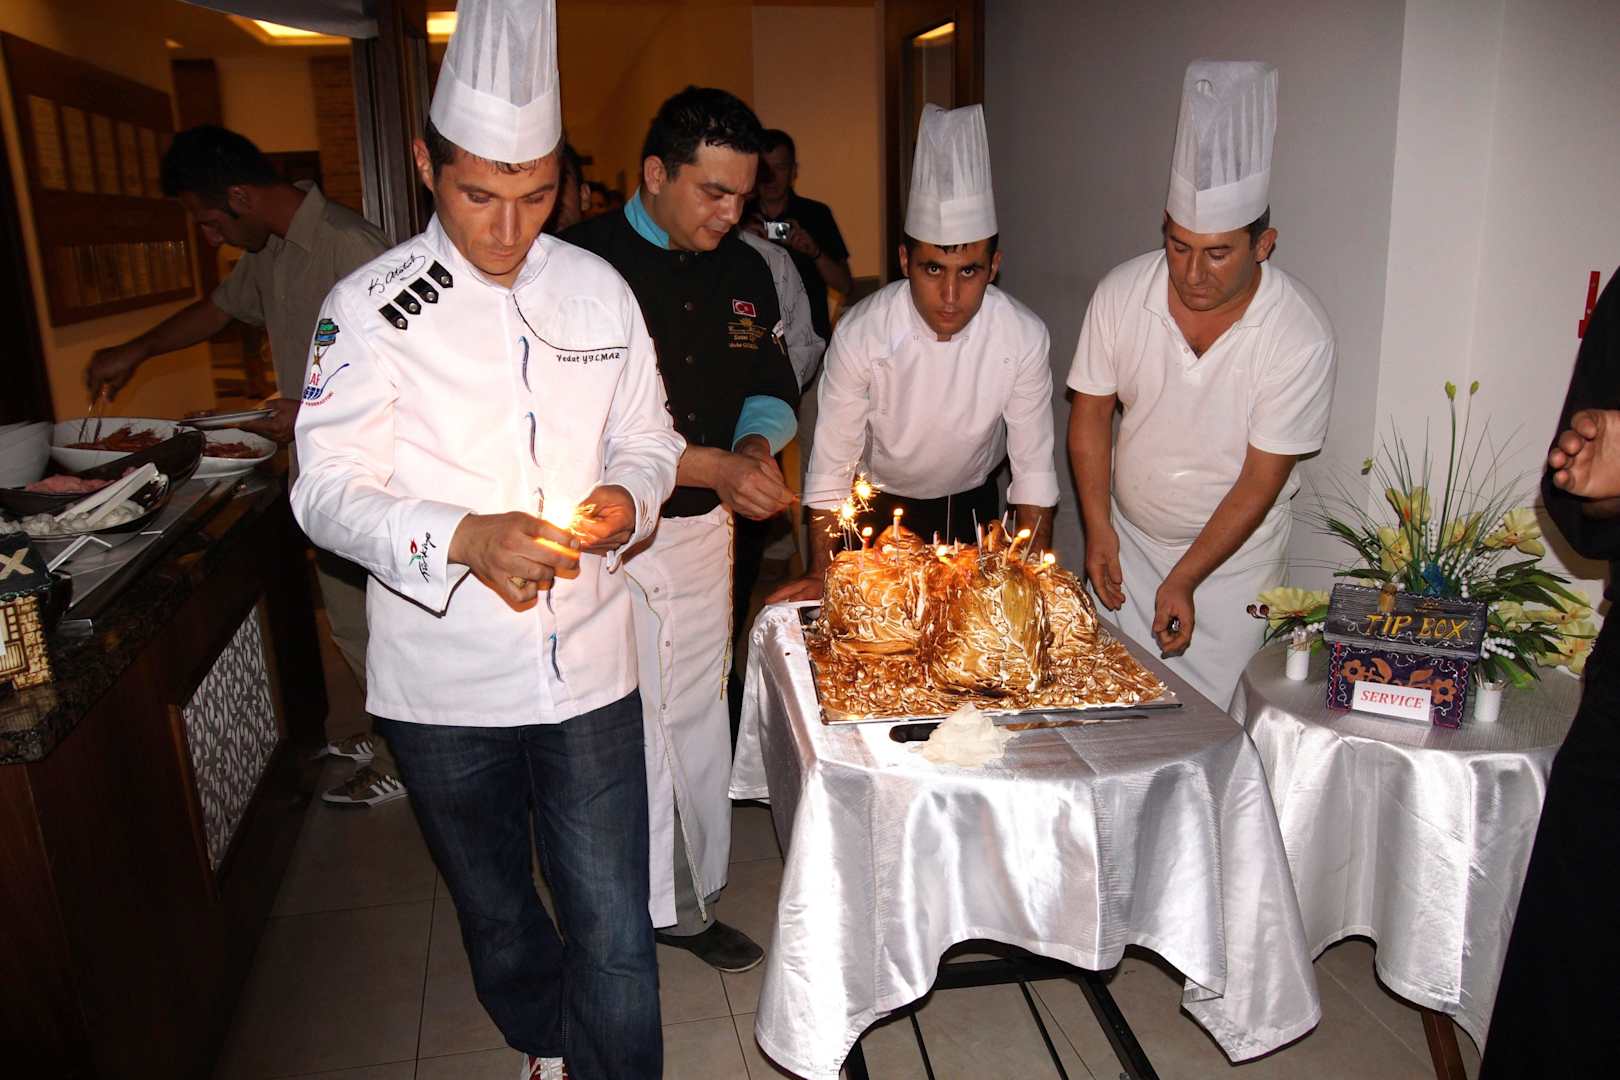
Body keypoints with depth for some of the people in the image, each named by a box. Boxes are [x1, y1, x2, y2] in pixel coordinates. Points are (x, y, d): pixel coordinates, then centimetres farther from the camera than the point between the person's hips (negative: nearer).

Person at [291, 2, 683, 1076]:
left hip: (590, 665, 1)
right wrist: (465, 538, -27)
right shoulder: (370, 308, -7)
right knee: (495, 909, 21)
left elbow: (647, 440, 10)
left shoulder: (599, 290, 1)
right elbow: (331, 489, -10)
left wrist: (625, 498, -13)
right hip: (444, 680, 0)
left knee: (614, 926, 2)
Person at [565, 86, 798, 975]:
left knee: (698, 721, 14)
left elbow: (771, 386, 16)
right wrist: (715, 467, -24)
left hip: (703, 530, 6)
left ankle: (687, 900, 32)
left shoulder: (743, 270, 7)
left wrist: (757, 446, -7)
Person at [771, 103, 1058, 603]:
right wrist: (821, 574, -15)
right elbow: (831, 463, -20)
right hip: (880, 505, -1)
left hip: (973, 503, 2)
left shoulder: (1024, 337, -25)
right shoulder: (859, 334, -29)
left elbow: (1033, 465, -14)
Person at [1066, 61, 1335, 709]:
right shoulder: (1122, 293, -14)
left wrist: (1184, 579, -17)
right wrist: (1098, 527, -9)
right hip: (1126, 540, 3)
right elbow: (1091, 412, -3)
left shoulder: (1300, 336, -21)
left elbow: (1260, 482, -17)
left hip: (1233, 553, -2)